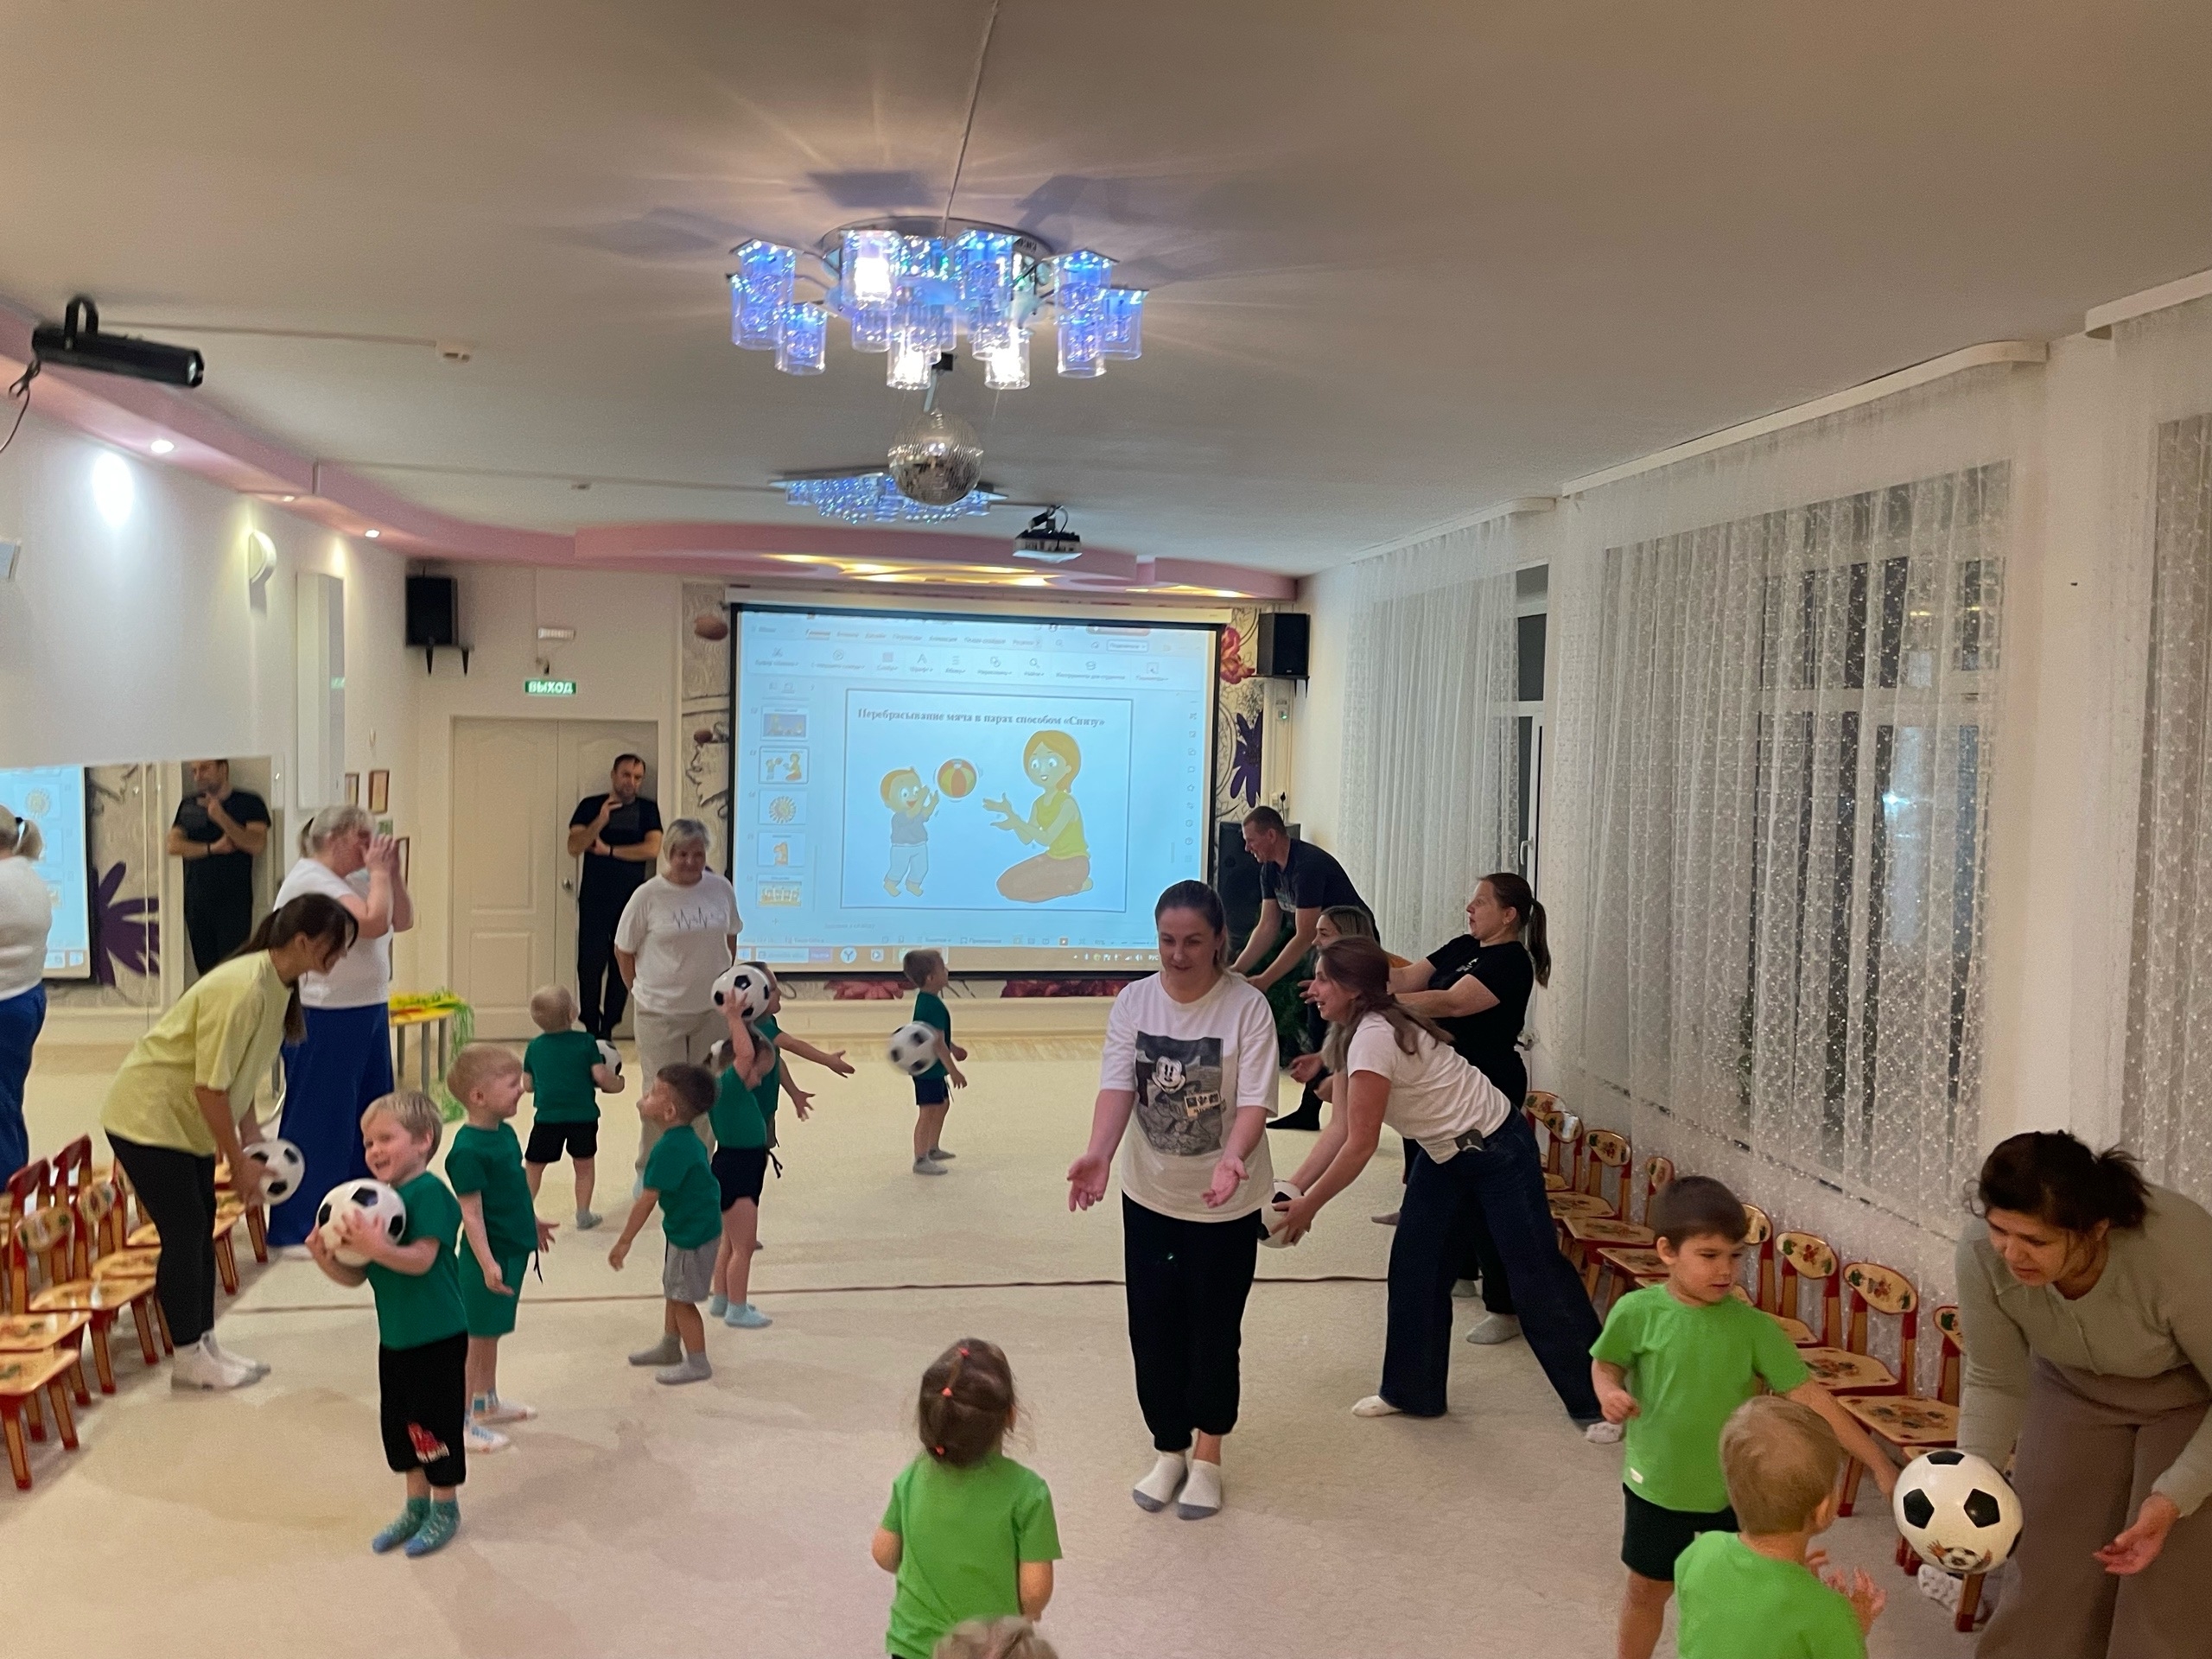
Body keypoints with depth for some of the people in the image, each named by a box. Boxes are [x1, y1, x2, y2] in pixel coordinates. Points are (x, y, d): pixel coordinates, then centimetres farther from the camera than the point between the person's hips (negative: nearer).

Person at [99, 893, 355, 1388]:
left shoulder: (279, 984, -2)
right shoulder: (243, 990, -30)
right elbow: (210, 1087, -27)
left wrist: (251, 1138, 4)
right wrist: (239, 1163, -18)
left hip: (186, 1120, 9)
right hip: (147, 1118, -9)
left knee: (200, 1227, 12)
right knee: (184, 1230, -3)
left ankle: (205, 1344, 22)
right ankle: (190, 1360, 9)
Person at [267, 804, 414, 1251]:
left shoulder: (355, 878, 14)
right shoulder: (310, 879, -15)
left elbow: (403, 920, 14)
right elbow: (373, 922, -25)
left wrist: (391, 872, 4)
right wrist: (378, 872, -12)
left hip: (368, 1013, 10)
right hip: (324, 1020, -10)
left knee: (367, 1119, 14)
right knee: (318, 1123, -3)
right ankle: (296, 1228, 7)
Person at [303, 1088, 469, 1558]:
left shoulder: (430, 1193, -18)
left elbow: (422, 1258, -28)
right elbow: (356, 1276, 8)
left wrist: (376, 1248, -41)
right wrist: (327, 1259, -12)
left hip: (438, 1337, -8)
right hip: (394, 1338, 8)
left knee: (435, 1424, 3)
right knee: (399, 1425, 17)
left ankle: (445, 1508, 21)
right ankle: (416, 1506, 33)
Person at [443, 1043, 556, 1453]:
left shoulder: (505, 1132, 4)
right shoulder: (468, 1150, -24)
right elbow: (471, 1212, -24)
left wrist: (532, 1222, 29)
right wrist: (486, 1263, -27)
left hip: (513, 1249, 9)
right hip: (489, 1256, -9)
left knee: (492, 1332, 22)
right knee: (476, 1338, 2)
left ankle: (488, 1402, 38)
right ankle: (461, 1421, 14)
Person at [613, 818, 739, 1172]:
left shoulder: (721, 889, -1)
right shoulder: (648, 895, -10)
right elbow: (623, 950, -1)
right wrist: (644, 991, 2)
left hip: (712, 1010, 3)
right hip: (660, 1013, -3)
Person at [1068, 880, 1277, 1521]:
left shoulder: (1248, 1007, -16)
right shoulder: (1133, 1001, -7)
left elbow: (1253, 1101, -20)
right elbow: (1117, 1086, -16)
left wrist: (1231, 1158, -39)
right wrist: (1098, 1155, -33)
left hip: (1225, 1200, -3)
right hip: (1149, 1194, 3)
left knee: (1213, 1329, 8)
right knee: (1152, 1327, 10)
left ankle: (1206, 1456, 29)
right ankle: (1168, 1449, 31)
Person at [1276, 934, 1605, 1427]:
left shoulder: (1373, 1039, -28)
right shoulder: (1346, 1037, 1)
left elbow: (1360, 1146, -26)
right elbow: (1339, 1127, -1)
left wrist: (1308, 1205, -17)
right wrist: (1292, 1186, -8)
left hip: (1498, 1151, -9)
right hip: (1444, 1155, 9)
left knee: (1535, 1275, -2)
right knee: (1413, 1270, 9)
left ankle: (1596, 1401, 9)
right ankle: (1413, 1391, 21)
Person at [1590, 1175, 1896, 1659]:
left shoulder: (1753, 1327, -15)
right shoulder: (1637, 1312, -16)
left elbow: (1808, 1396, -13)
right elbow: (1606, 1364, 1)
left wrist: (1878, 1463, -15)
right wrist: (1610, 1392, -22)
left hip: (1736, 1490, 1)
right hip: (1657, 1486, 0)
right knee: (1647, 1589, 17)